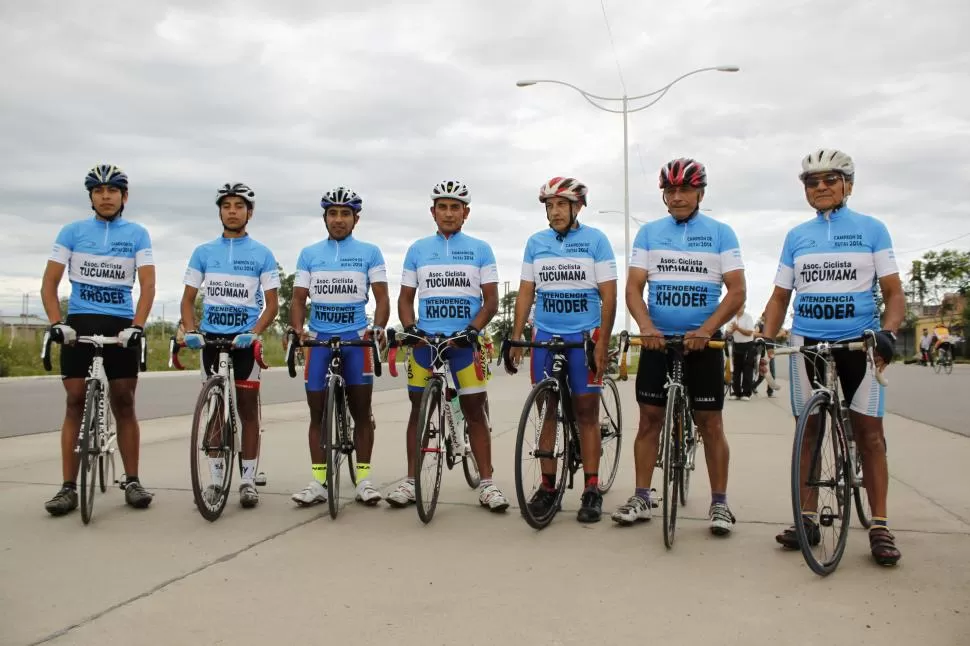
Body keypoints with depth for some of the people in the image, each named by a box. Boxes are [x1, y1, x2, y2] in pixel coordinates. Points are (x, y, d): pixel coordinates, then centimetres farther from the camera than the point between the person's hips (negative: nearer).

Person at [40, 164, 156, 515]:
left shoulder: (137, 234, 4)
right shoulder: (72, 231, 5)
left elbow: (148, 285, -4)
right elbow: (49, 282, 2)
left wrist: (136, 326, -18)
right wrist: (56, 323, -14)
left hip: (120, 324, 0)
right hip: (80, 322, 0)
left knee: (124, 404, 2)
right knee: (75, 402, -1)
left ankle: (132, 481, 9)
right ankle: (68, 487, 2)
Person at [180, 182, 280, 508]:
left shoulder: (262, 254, 2)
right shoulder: (203, 252, 7)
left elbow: (272, 303, -1)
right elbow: (188, 299, 7)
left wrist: (254, 332, -17)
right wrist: (190, 330, -11)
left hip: (245, 338, -2)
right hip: (211, 336, 2)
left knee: (247, 407, 0)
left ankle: (248, 479, 7)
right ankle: (216, 479, 14)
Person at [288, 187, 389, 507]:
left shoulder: (370, 252, 4)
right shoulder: (309, 254, 9)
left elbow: (381, 297, -1)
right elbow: (298, 299, 8)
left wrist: (378, 327, -19)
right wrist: (298, 329, -11)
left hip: (356, 339, -2)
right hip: (318, 339, 2)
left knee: (361, 412, 2)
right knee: (317, 413, 3)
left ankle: (364, 479, 9)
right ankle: (318, 481, 8)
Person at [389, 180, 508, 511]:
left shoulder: (480, 249, 6)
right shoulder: (417, 250, 10)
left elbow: (491, 299, 2)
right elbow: (405, 298, 12)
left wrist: (473, 329, -13)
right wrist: (410, 328, -6)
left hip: (464, 340, -1)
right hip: (424, 340, 2)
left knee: (475, 411, -1)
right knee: (419, 409, 5)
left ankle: (486, 483, 6)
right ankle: (410, 481, 13)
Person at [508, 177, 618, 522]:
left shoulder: (596, 240, -2)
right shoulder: (536, 242, 6)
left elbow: (608, 295, -5)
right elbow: (526, 292, 9)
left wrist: (602, 342, -12)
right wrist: (515, 337, 1)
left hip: (585, 336, -3)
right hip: (545, 336, 3)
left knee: (586, 410, -1)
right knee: (549, 409, 6)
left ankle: (592, 489, 6)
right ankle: (547, 485, 14)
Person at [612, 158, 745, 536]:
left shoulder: (721, 233, 1)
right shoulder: (649, 232, 6)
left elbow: (737, 291, -4)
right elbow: (633, 287, 0)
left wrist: (706, 330, -19)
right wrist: (646, 326, -18)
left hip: (702, 341, -1)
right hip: (657, 339, 2)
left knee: (710, 423, 2)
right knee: (649, 418, 4)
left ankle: (719, 503, 13)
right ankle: (642, 498, 14)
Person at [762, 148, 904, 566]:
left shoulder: (871, 229, 3)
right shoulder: (796, 236, 9)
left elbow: (893, 292, 0)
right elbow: (780, 296, 11)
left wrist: (888, 332, -18)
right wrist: (764, 338, -4)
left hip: (860, 341, -2)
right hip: (807, 343, 3)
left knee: (868, 429, -4)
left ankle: (879, 526, 4)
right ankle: (807, 518, 13)